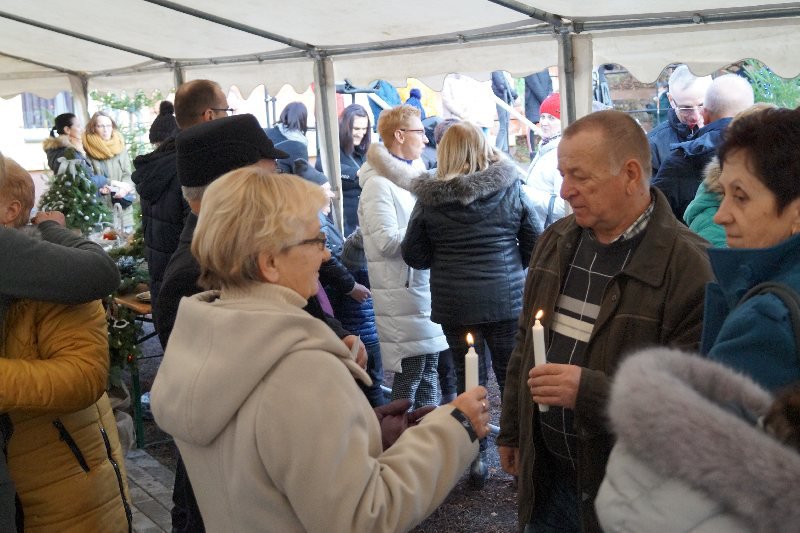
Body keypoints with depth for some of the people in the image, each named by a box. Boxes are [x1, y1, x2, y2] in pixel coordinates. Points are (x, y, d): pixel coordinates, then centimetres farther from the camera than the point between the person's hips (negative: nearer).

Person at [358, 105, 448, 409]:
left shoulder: (412, 176, 16)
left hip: (425, 283, 9)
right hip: (402, 290, -9)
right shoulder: (379, 184, -12)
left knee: (430, 367, 14)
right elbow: (386, 241, -19)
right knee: (410, 373, -4)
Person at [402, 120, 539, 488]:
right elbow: (534, 244, 2)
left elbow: (413, 255, 2)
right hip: (506, 298, 0)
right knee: (512, 377, 10)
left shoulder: (429, 200, -4)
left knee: (468, 380, 11)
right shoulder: (510, 189, -2)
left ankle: (475, 460, 19)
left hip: (455, 304, 0)